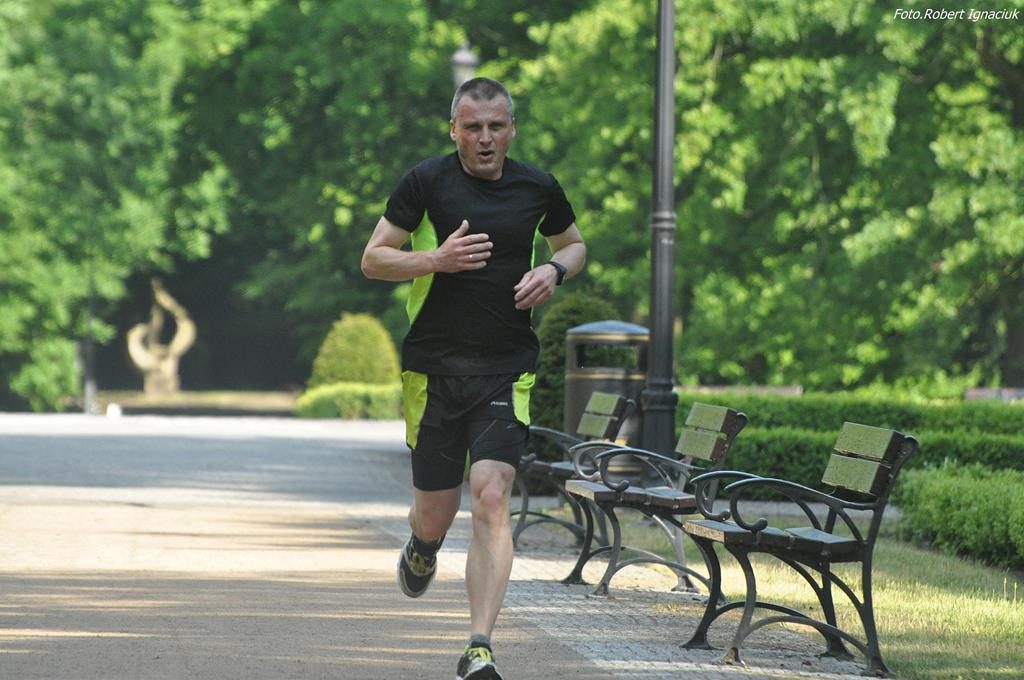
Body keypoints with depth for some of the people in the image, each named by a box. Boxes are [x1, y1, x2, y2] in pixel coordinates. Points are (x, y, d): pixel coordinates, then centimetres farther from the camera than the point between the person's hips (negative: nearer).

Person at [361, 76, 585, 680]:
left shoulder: (538, 188, 5)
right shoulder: (426, 182, -2)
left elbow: (574, 244, 23)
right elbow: (373, 259, 1)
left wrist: (553, 271, 0)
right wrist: (438, 258, -16)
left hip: (507, 370, 0)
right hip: (434, 369, 0)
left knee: (491, 497, -16)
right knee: (437, 511, 6)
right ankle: (423, 549, 47)